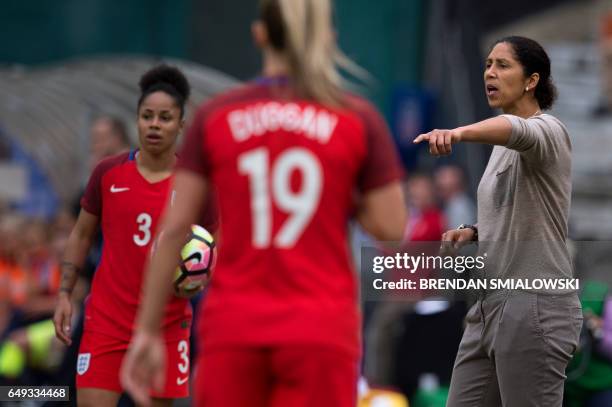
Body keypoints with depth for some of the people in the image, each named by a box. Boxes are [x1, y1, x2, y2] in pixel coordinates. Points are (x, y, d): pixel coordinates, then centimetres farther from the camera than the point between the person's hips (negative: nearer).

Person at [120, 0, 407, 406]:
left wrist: (147, 330, 6)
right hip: (320, 332, -1)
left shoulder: (215, 117, 3)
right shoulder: (359, 119, 0)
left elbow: (173, 228, 2)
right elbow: (391, 227, -2)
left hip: (232, 328, 2)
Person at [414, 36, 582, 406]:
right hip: (490, 308, 10)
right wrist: (474, 232, 8)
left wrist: (459, 133, -57)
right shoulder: (506, 149, 18)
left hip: (535, 310, -10)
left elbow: (516, 129, -36)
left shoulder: (547, 131, -11)